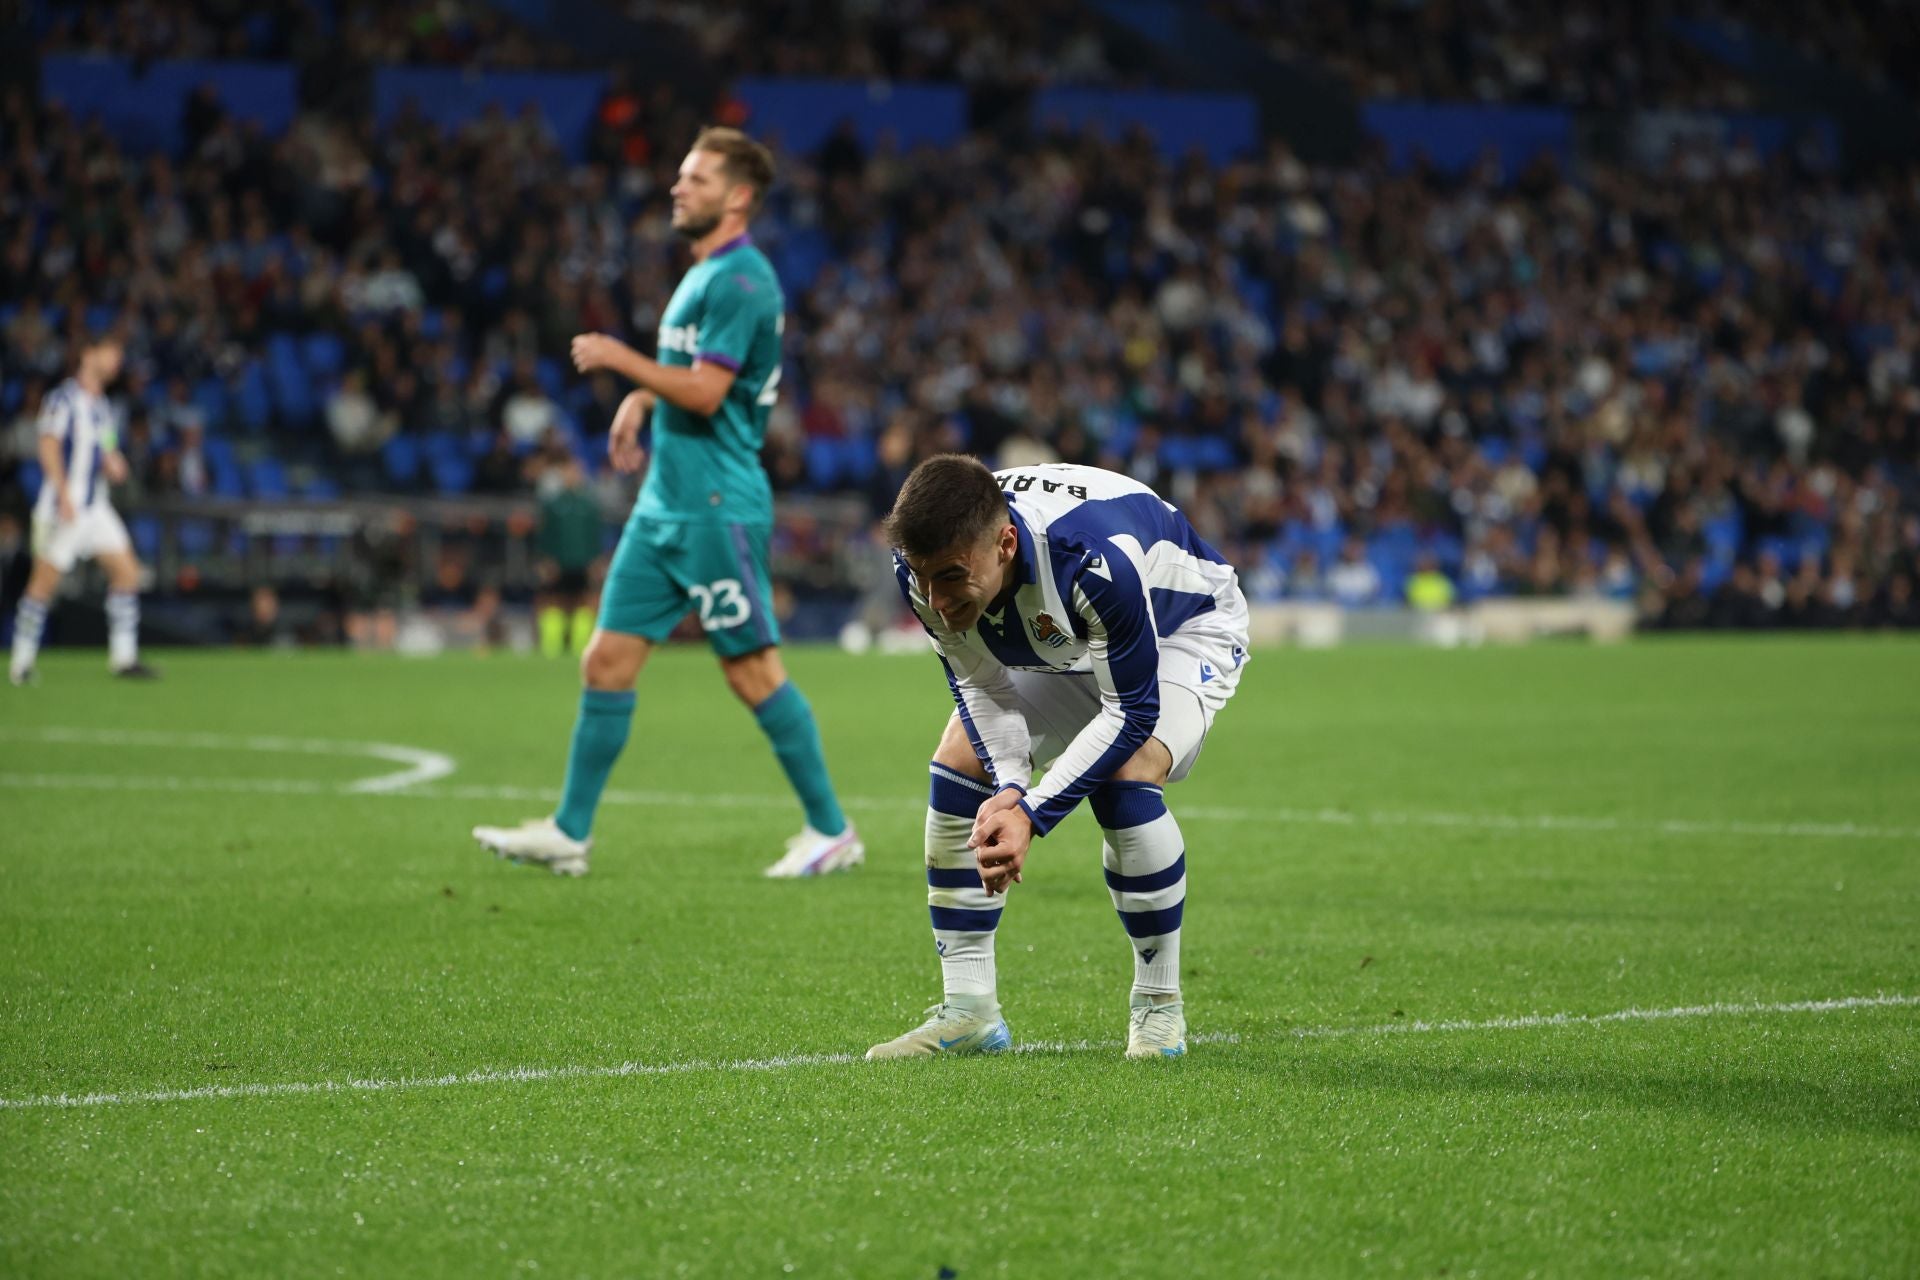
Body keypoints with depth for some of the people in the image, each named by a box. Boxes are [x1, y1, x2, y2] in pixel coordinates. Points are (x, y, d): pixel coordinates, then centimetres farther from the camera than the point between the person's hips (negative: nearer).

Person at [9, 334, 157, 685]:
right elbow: (49, 447, -14)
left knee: (127, 570, -2)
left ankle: (123, 658, 0)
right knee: (45, 579, -5)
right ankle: (21, 662, 4)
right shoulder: (63, 399, -7)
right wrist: (64, 495, -22)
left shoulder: (103, 407, 17)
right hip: (63, 506, -8)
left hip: (95, 507, 8)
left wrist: (112, 465, 4)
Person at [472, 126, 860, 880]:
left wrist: (620, 360, -12)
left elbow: (705, 391, -21)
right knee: (607, 661, 6)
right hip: (664, 504, 10)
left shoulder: (740, 280, -14)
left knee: (752, 670, -4)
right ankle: (570, 832, 10)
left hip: (718, 507, -10)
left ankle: (832, 832, 6)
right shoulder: (704, 274, 16)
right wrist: (641, 399, 13)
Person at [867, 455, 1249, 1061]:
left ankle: (1159, 1007, -11)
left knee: (1124, 782, -29)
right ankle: (968, 1013, -1)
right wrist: (1009, 787, -30)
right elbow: (977, 683, -12)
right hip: (1055, 646, 6)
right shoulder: (923, 566, -28)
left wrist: (1032, 813, -40)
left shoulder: (1096, 559, -46)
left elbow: (1132, 712, -35)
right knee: (958, 767, -9)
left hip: (1183, 629, -6)